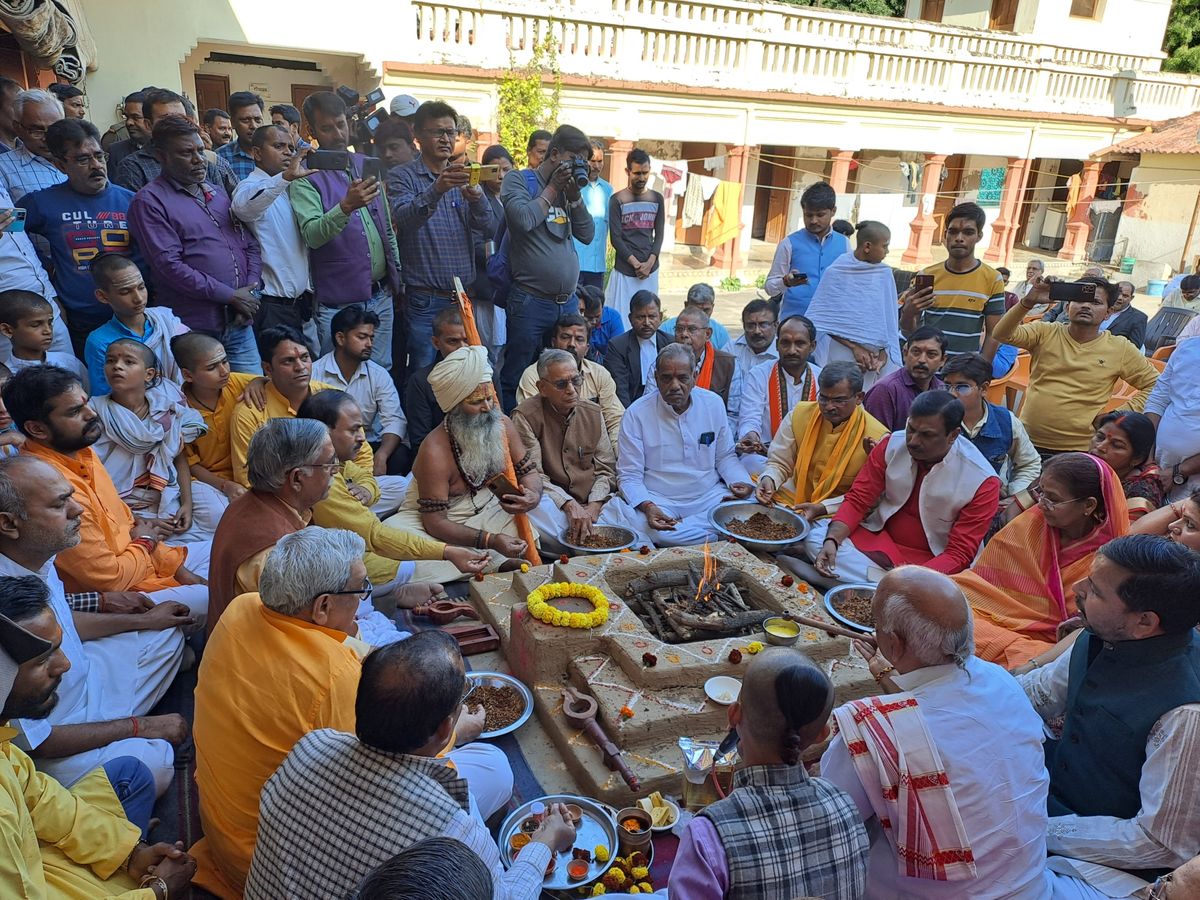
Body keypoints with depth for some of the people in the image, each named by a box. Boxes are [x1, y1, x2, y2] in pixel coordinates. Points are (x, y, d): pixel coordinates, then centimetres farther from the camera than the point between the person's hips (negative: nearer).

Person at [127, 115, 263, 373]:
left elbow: (251, 246, 17)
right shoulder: (150, 202, -4)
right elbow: (169, 265, -14)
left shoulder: (218, 194, 18)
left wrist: (250, 292, 0)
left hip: (240, 323, 6)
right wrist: (231, 296, -13)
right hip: (196, 329, -6)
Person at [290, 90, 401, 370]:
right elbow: (312, 235, -22)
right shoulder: (305, 176, -7)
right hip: (338, 303, -5)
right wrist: (346, 206, -37)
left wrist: (397, 275, 15)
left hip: (382, 295, 5)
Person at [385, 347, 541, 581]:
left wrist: (533, 496, -24)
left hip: (485, 509, 4)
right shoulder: (435, 451, -25)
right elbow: (434, 521, -24)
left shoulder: (503, 425, -10)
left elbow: (529, 472, 1)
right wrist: (490, 541, -34)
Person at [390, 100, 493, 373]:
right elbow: (403, 219, -20)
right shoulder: (402, 177, 0)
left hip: (464, 298, 5)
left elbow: (488, 232, 3)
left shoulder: (462, 179, 14)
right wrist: (436, 190, -36)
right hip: (425, 301, -5)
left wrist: (477, 200, -18)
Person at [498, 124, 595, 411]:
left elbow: (587, 235, 10)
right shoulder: (518, 180, -1)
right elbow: (523, 220, -20)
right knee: (514, 379, 0)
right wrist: (552, 189, -7)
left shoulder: (567, 188, 15)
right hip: (531, 301, -6)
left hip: (569, 302, 6)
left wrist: (574, 195, -1)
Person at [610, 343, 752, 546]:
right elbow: (629, 476, -6)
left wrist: (741, 482, -8)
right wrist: (648, 507, -25)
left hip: (709, 498, 2)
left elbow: (725, 456, 13)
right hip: (657, 501, -2)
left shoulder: (714, 404, 2)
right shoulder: (637, 413, -8)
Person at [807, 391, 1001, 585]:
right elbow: (858, 500, -4)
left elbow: (959, 554, -16)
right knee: (815, 535, -19)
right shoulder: (892, 444, -8)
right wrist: (832, 540, -24)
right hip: (879, 536, 5)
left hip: (932, 562, -4)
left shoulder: (982, 481, -17)